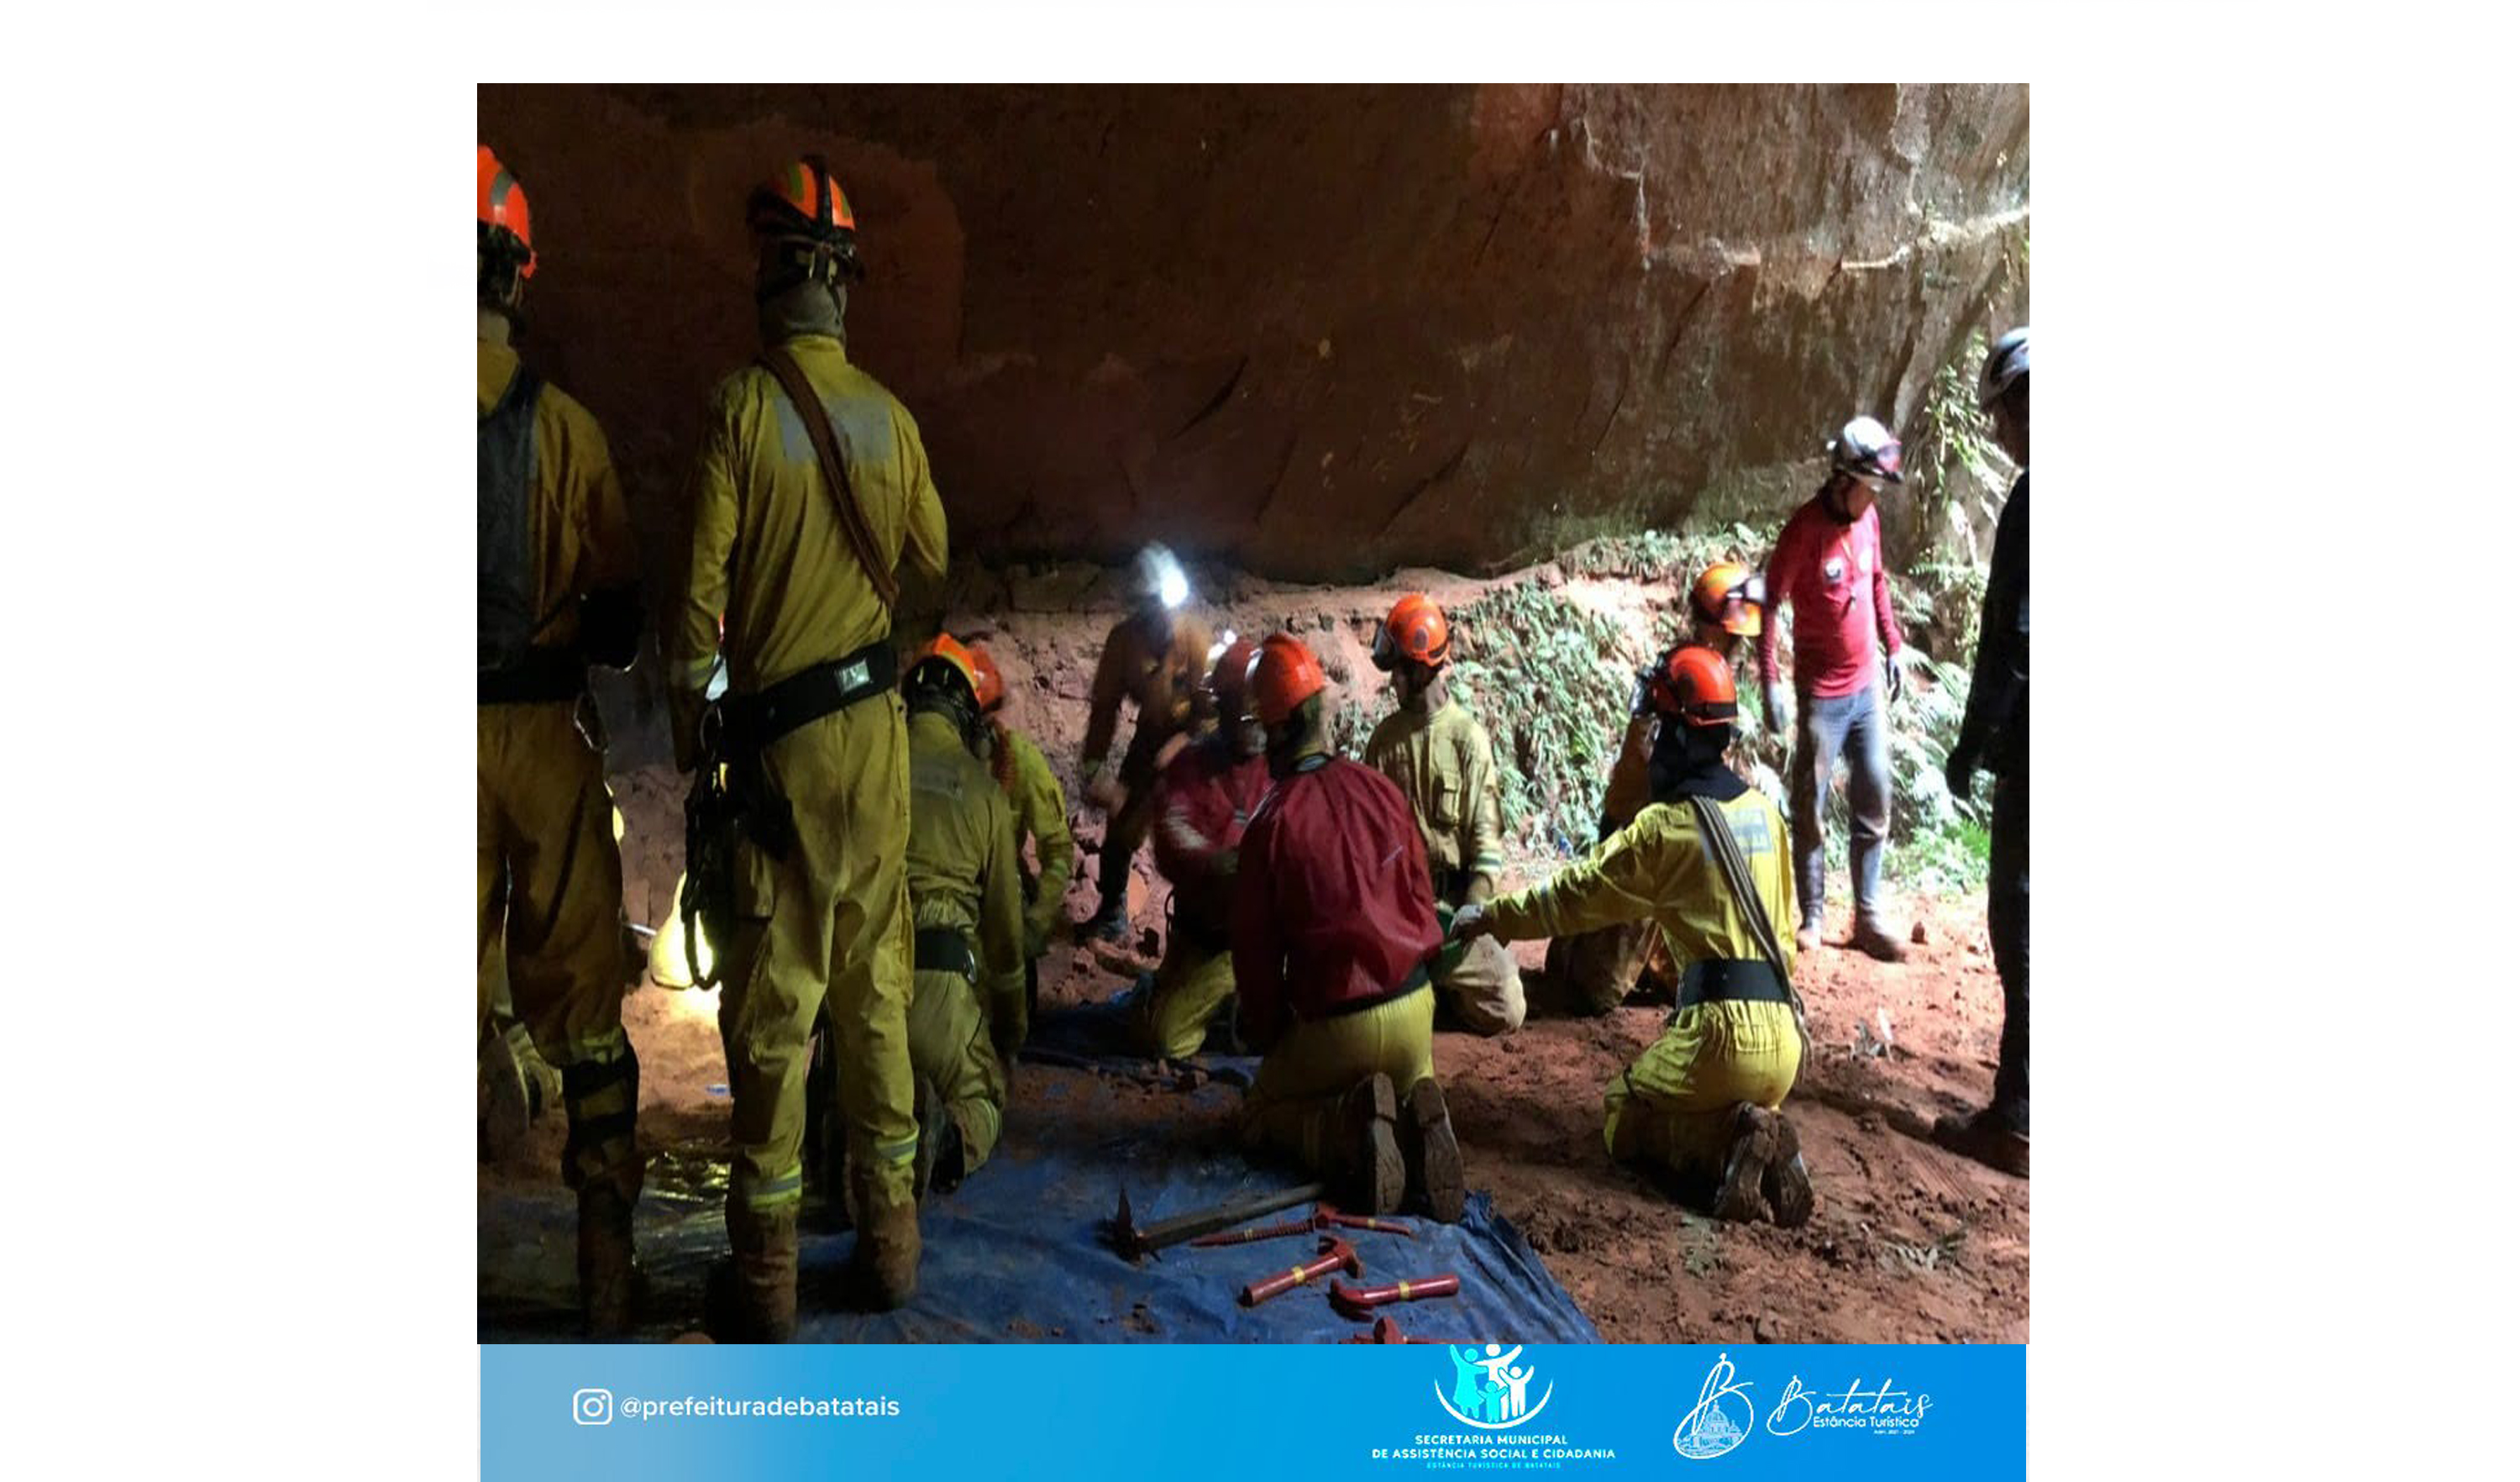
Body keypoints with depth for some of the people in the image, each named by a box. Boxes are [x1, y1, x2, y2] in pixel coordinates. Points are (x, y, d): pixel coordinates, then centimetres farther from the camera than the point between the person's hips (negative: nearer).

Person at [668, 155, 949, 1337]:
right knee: (876, 981, 12)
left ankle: (766, 1268, 11)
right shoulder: (889, 416, 1)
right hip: (877, 721, 4)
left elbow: (703, 581, -10)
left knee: (773, 996, 3)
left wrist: (689, 706, 3)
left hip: (781, 730, -4)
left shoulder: (737, 408, -11)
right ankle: (889, 1229, 22)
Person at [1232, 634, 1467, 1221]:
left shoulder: (1270, 824, -15)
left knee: (1263, 1115, 21)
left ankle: (1349, 1128, -11)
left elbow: (1256, 951, -7)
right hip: (1414, 1007, 4)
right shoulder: (1381, 789, -4)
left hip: (1334, 1024, -4)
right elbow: (1422, 895, 7)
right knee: (1415, 1081, 35)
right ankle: (1415, 1125, -2)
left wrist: (1266, 1035, 10)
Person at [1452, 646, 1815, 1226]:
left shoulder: (1665, 825, -7)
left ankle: (1732, 1142, -10)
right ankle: (1764, 1141, -1)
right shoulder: (1765, 812, 11)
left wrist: (1491, 917, 11)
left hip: (1720, 1027, -6)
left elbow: (1576, 892, -1)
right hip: (1784, 1035, 6)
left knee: (1623, 1119, 15)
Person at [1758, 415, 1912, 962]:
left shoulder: (1869, 519, 2)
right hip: (1822, 693, -6)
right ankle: (1811, 917, 12)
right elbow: (1769, 604, -15)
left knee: (1874, 803, 8)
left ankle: (1869, 918, 16)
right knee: (1810, 808, 2)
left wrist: (1894, 645, 15)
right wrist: (1770, 682, -19)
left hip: (1867, 686, 7)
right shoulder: (1806, 528, -16)